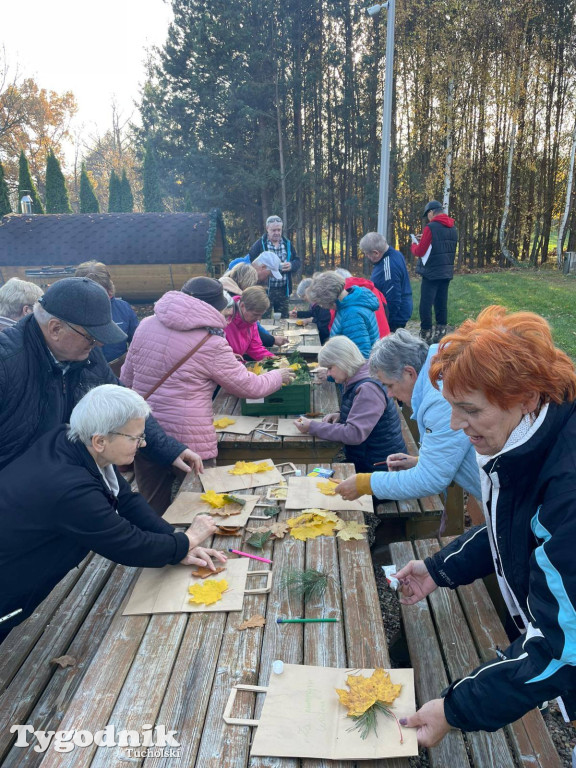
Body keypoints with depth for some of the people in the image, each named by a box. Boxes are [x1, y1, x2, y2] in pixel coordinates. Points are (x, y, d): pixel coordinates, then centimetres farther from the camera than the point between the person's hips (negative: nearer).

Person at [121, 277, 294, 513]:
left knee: (153, 509, 19)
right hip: (189, 440, -6)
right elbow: (249, 387, -2)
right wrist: (279, 376, 16)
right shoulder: (211, 345, -13)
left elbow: (126, 378, 11)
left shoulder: (146, 325, 4)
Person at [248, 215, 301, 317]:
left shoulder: (287, 244, 11)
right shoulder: (259, 244, -3)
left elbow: (297, 261, 13)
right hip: (265, 290, -4)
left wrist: (291, 265, -10)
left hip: (283, 290, 4)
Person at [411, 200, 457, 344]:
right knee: (441, 304, 11)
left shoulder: (431, 227, -12)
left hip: (431, 273, -7)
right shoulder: (453, 229, 11)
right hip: (447, 272, 7)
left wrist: (414, 245, 12)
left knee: (426, 304, -2)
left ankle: (426, 335, -1)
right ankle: (440, 334, 15)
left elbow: (420, 251, -10)